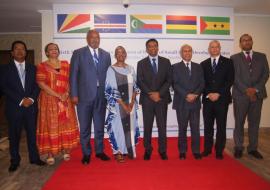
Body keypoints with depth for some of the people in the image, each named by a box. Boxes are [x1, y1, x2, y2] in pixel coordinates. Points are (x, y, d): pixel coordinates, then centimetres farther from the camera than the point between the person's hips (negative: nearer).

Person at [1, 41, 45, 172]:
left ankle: (34, 157, 20)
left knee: (32, 133, 7)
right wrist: (20, 100, -13)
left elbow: (37, 85, 5)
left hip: (31, 106, 2)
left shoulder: (32, 68, 10)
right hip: (14, 107, -1)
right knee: (14, 135, 7)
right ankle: (15, 161, 21)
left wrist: (31, 98, -11)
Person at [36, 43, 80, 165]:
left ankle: (65, 150, 18)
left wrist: (66, 93, -11)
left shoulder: (65, 64, 11)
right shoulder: (42, 66, 0)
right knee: (50, 126, 0)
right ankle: (50, 154, 8)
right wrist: (57, 95, -17)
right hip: (49, 100, -3)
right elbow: (41, 84, -10)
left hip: (65, 100, 3)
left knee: (65, 125, 6)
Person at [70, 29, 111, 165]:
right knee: (85, 127, 7)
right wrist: (74, 94, -7)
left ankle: (99, 151, 27)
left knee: (100, 125, 12)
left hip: (101, 95, 3)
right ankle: (86, 153, 22)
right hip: (84, 95, -2)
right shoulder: (78, 53, 2)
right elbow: (73, 75, -2)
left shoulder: (106, 55, 11)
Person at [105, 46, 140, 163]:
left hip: (131, 104, 5)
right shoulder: (111, 70, -5)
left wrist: (132, 102, -6)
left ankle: (129, 149, 25)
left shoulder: (130, 69, 9)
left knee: (130, 125, 10)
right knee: (118, 126, 1)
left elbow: (134, 87, 9)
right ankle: (118, 152, 14)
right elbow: (110, 90, -11)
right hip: (118, 105, -4)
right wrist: (123, 105, -14)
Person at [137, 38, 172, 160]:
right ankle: (148, 150, 19)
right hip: (147, 99, 0)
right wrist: (150, 94, -13)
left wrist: (159, 93, -11)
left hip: (162, 98, 1)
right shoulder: (141, 63, 6)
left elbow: (169, 80, 1)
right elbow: (139, 82, -2)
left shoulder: (166, 62, 8)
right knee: (147, 126, 6)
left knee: (162, 126, 5)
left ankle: (163, 150, 18)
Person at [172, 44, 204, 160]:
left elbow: (202, 83, 6)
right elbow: (175, 84, -6)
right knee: (182, 128, 7)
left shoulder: (198, 67, 13)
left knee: (195, 128, 3)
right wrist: (186, 95, -15)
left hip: (195, 102, 2)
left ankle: (196, 151, 14)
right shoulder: (176, 67, 3)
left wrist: (195, 94, -10)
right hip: (181, 102, -2)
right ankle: (182, 151, 17)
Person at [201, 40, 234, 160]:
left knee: (221, 126, 4)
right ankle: (207, 149, 19)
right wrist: (208, 94, -8)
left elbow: (230, 80, -3)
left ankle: (219, 151, 16)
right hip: (207, 99, 2)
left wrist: (218, 94, -12)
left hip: (222, 99, -2)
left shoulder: (228, 62, 4)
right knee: (208, 125, 7)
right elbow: (202, 82, 7)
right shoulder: (203, 64, 10)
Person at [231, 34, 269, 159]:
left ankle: (253, 148, 18)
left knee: (254, 123, 7)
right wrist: (246, 90, -13)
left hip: (257, 94, 2)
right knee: (239, 123, 4)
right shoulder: (235, 58, 6)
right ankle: (238, 148, 15)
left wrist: (255, 89, -10)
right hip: (240, 95, -2)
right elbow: (234, 77, -4)